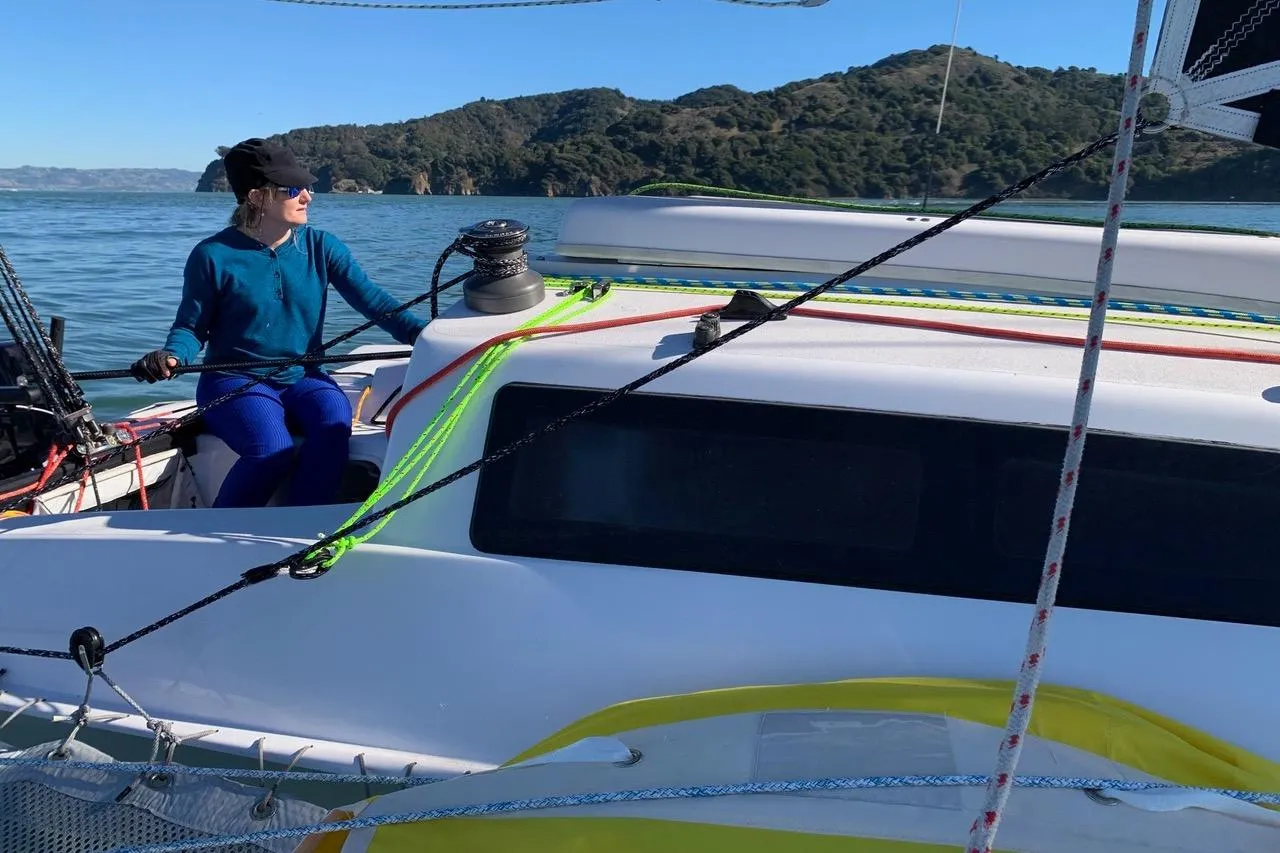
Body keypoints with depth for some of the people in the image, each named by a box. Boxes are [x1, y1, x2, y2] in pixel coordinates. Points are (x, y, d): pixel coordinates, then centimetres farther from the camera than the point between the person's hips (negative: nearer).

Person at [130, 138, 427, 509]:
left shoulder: (321, 247, 3)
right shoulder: (214, 255, -5)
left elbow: (372, 299, -6)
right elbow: (191, 327, 1)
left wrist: (421, 333, -23)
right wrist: (171, 356, -23)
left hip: (302, 379, 3)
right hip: (234, 380, -3)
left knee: (334, 424, -30)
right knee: (272, 449, -31)